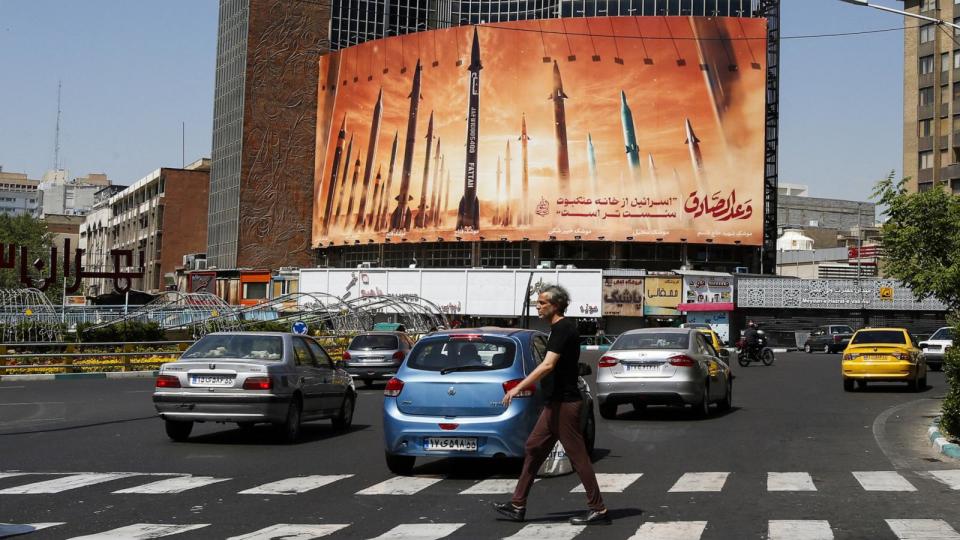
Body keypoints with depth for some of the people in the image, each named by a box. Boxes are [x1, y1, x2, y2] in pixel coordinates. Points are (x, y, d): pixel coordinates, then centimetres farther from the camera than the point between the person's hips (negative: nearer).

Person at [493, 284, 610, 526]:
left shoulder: (562, 329, -16)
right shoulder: (561, 328, 15)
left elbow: (548, 365, -26)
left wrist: (518, 388, -27)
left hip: (564, 403, -10)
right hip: (556, 402, 10)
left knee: (577, 456, -5)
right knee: (533, 449, 10)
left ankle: (599, 510, 1)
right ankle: (518, 506, 15)